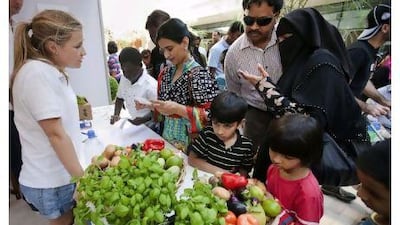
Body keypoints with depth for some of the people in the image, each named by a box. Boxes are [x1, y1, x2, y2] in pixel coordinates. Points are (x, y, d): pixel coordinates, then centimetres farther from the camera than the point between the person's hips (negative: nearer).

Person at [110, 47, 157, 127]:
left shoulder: (151, 86, -23)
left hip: (150, 128, -5)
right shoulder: (124, 78, -2)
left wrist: (143, 120, -28)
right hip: (133, 126, 5)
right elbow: (120, 98, 12)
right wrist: (116, 115, -2)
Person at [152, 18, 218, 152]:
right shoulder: (166, 73, 4)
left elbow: (212, 116, -21)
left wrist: (178, 109, -28)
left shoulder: (198, 75, -18)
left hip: (188, 143, -6)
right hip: (167, 137, 6)